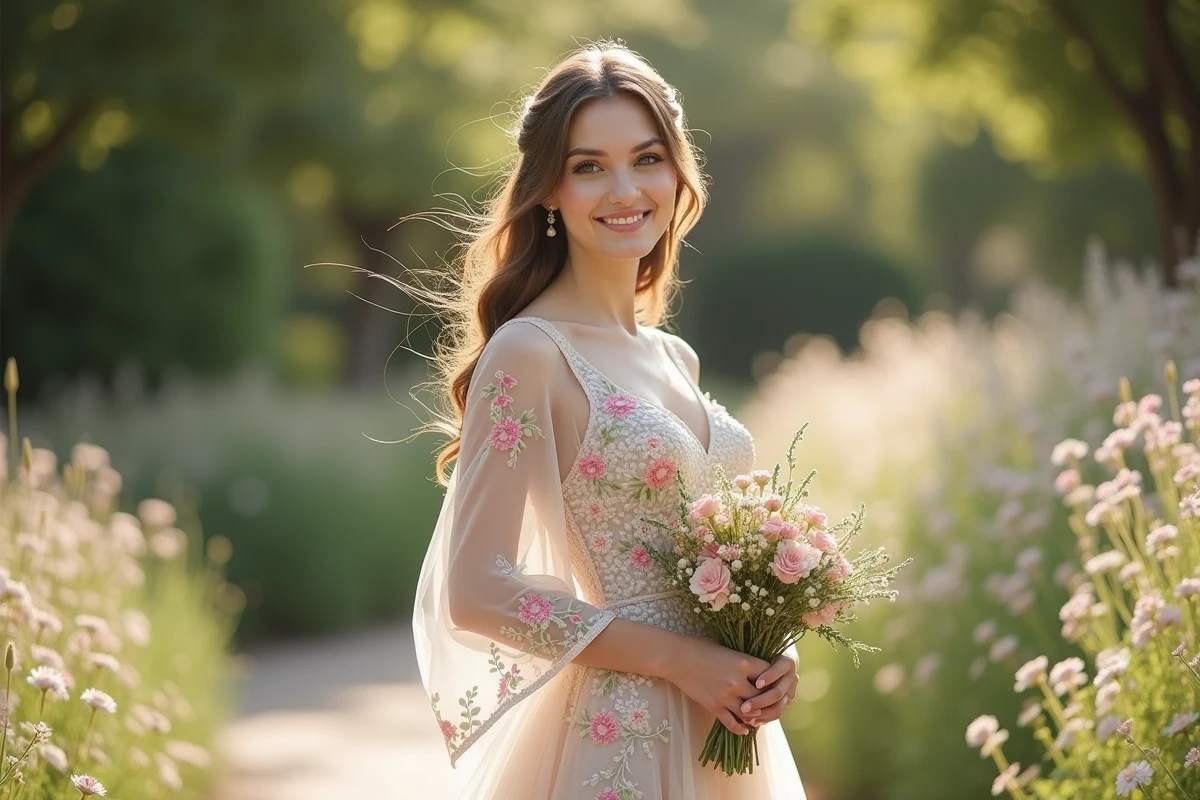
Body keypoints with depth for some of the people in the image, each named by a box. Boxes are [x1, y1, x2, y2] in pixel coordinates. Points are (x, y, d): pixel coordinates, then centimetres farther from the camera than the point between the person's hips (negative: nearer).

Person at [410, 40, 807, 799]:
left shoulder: (675, 360, 9)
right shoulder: (528, 352, -12)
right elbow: (476, 589, -17)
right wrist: (677, 659, -17)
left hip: (729, 730, 7)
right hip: (619, 735, -7)